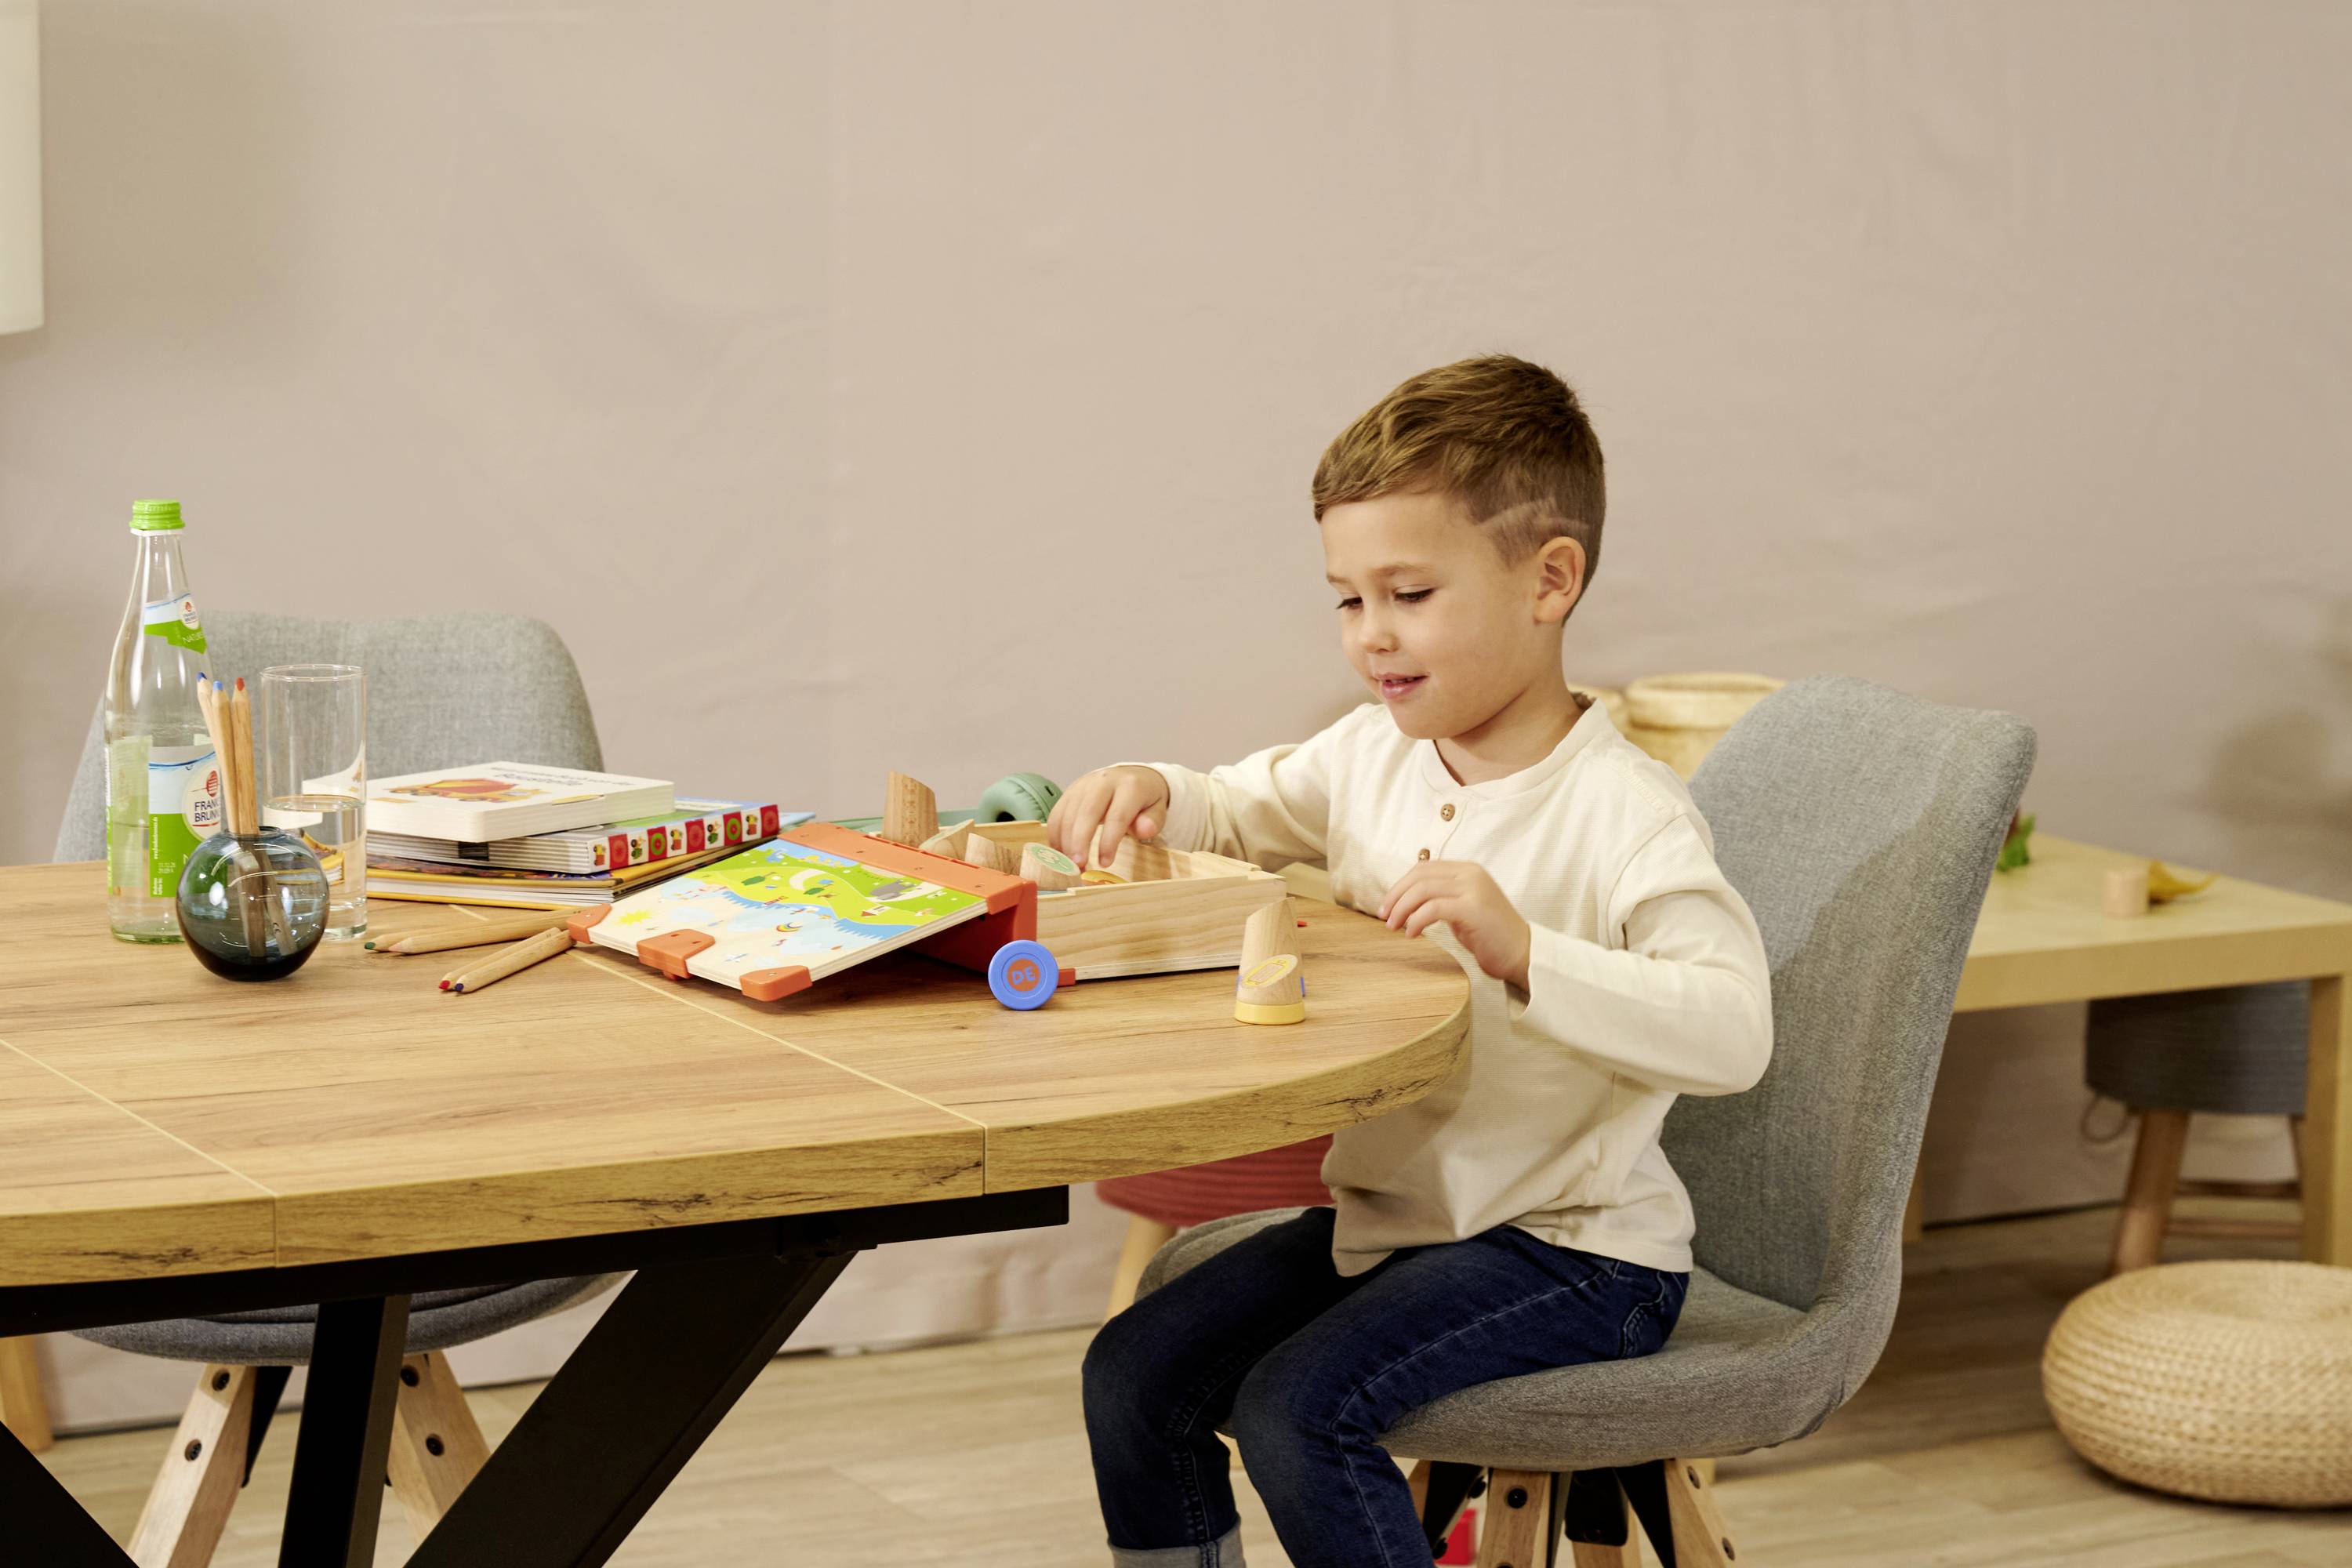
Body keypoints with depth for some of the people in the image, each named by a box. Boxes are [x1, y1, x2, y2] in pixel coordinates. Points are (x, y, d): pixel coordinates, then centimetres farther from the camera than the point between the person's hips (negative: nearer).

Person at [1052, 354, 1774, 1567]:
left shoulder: (1625, 816, -20)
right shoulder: (1370, 758, 3)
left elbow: (1733, 1031, -32)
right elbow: (1234, 817, 22)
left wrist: (1524, 953, -42)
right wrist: (1145, 792, -2)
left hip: (1572, 1246, -8)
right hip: (1386, 1213, 8)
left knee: (1300, 1407, -25)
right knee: (1132, 1375, -2)